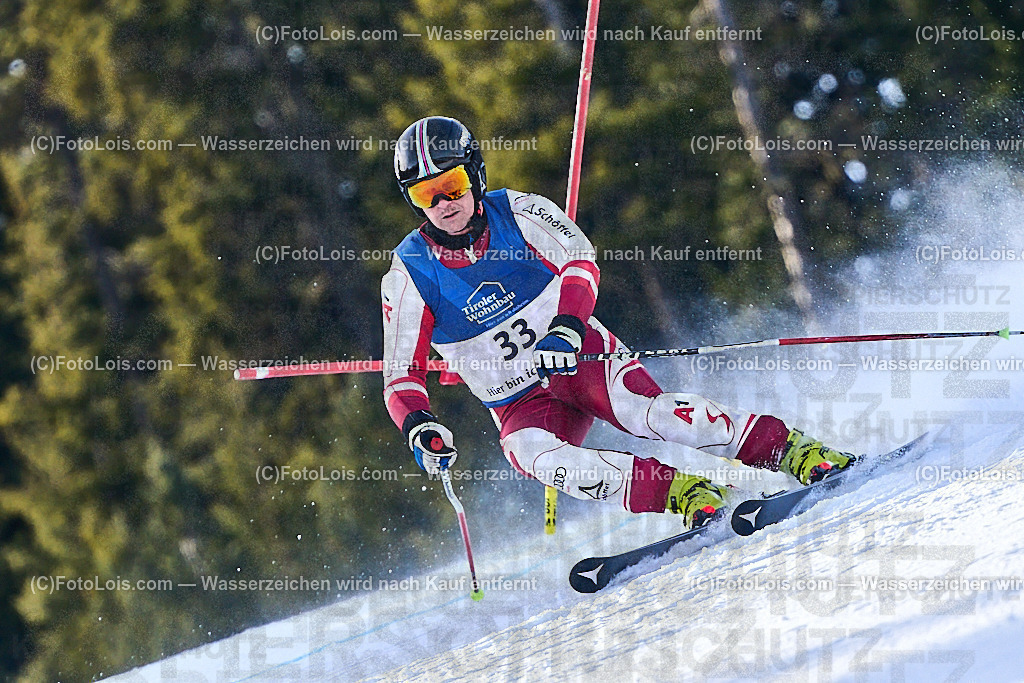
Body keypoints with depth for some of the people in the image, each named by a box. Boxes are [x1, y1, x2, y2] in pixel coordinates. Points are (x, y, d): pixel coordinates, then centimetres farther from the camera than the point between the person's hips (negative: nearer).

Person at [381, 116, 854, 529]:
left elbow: (579, 261, -19)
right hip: (519, 402, 1)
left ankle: (790, 451, -29)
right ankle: (679, 492, -36)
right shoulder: (408, 276, -6)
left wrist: (567, 325, -40)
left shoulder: (518, 212, -7)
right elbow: (402, 378, -6)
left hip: (579, 354, -1)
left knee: (643, 411, -31)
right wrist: (418, 426, -28)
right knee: (532, 455, -34)